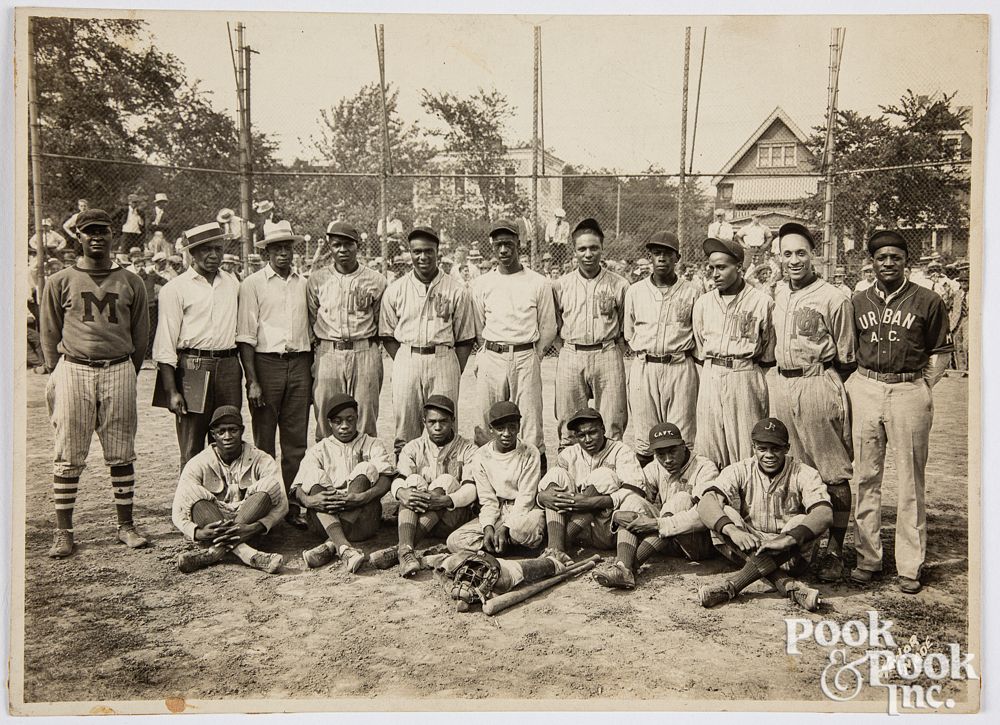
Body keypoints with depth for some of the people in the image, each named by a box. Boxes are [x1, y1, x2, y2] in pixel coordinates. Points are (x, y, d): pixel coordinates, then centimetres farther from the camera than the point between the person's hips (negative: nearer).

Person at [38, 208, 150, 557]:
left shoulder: (131, 283, 8)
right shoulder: (60, 282, 6)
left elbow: (140, 335, 12)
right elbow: (49, 335, 10)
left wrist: (126, 375, 9)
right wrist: (57, 374, 5)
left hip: (119, 371, 1)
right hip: (73, 371, -1)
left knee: (121, 454, 4)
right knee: (69, 456, 1)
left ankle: (126, 525, 13)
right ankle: (63, 532, 8)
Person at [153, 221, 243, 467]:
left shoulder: (232, 283, 14)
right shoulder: (176, 288, 0)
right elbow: (165, 344, -4)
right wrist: (171, 391, -10)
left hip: (229, 366, 4)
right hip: (192, 367, -4)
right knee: (192, 450, -1)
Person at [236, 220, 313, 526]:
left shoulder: (304, 283, 12)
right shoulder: (253, 284, 1)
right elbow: (245, 336, -4)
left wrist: (311, 374, 10)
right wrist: (252, 381, -12)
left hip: (300, 363, 3)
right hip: (267, 363, -3)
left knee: (297, 441, 5)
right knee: (264, 441, 2)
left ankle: (294, 506, 12)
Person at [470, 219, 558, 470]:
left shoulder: (538, 283, 4)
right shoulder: (481, 284, 9)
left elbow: (548, 328, 8)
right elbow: (478, 328, 14)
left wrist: (532, 357, 5)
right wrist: (484, 356, 10)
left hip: (526, 357, -1)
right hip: (491, 358, 2)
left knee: (530, 414, -4)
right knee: (488, 418, 1)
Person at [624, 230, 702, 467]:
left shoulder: (692, 292, 4)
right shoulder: (635, 291, 9)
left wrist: (679, 353, 6)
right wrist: (647, 352, 10)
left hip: (680, 368, -1)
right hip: (644, 368, 2)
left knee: (681, 439, -2)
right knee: (644, 439, 3)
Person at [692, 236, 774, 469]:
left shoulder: (762, 302, -2)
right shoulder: (703, 302, 10)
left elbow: (768, 353, 5)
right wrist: (713, 367, 12)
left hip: (746, 377, -4)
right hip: (710, 377, 4)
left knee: (746, 448, -1)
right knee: (707, 446, 5)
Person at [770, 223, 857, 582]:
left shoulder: (834, 298, -6)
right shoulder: (778, 296, 13)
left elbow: (846, 359, -2)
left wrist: (824, 384, -2)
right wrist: (780, 378, 13)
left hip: (818, 384, -6)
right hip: (781, 385, 6)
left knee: (833, 472, -1)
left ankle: (835, 549, 7)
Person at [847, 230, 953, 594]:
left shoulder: (928, 301, 2)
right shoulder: (858, 301, 10)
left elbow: (940, 351, 5)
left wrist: (925, 386, -4)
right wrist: (852, 383, 4)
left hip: (910, 392, -3)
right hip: (865, 391, 3)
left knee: (910, 482, 2)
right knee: (866, 478, 6)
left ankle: (910, 566, 12)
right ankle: (867, 557, 16)